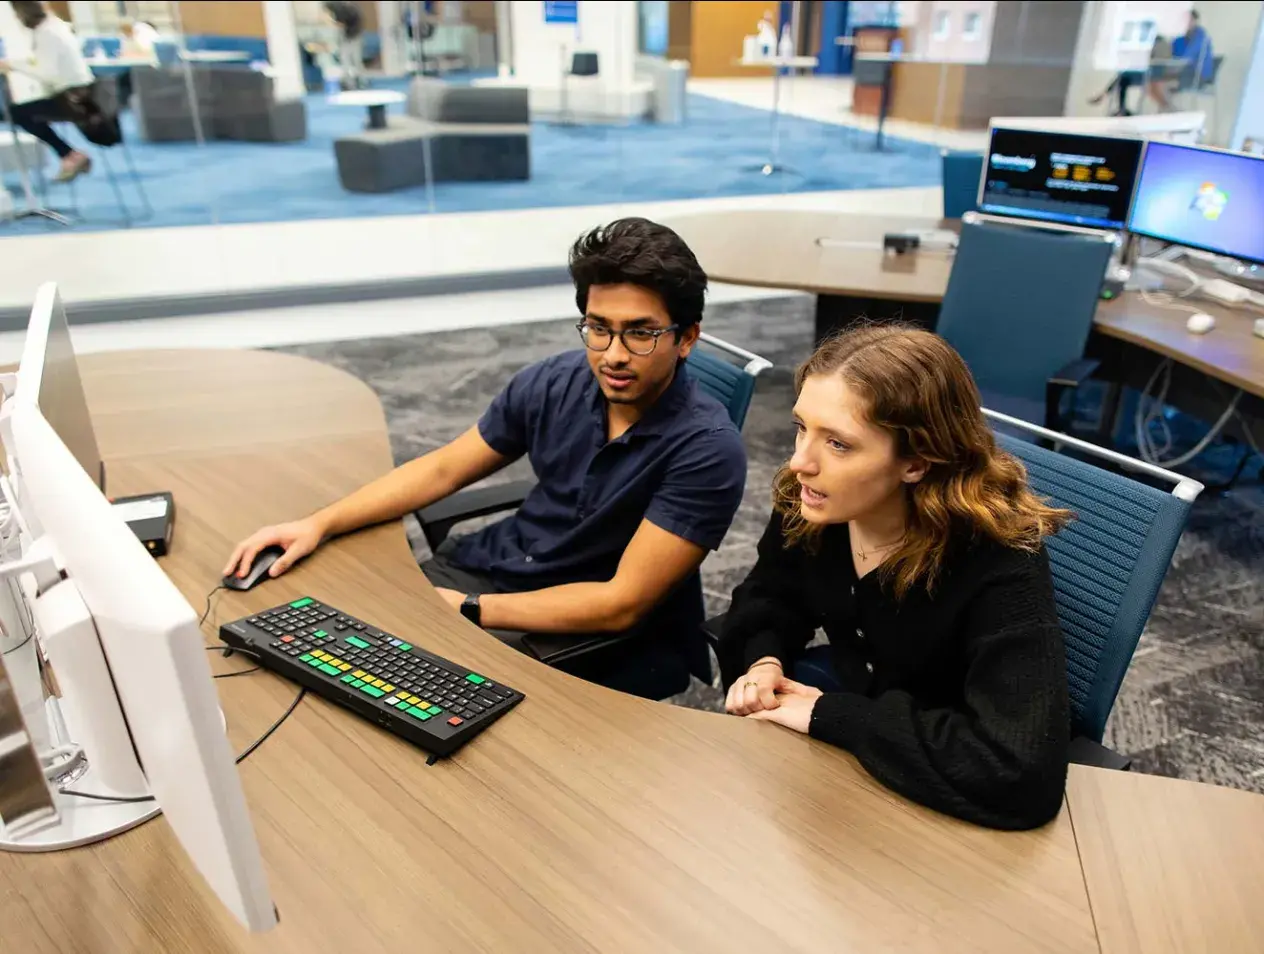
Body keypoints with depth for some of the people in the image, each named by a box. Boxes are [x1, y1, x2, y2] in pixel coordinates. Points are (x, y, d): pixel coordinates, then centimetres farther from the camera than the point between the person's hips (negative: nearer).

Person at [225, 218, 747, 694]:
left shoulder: (707, 449, -24)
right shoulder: (555, 382, -9)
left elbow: (622, 604, -23)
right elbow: (442, 469, 3)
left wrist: (467, 610, -22)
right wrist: (319, 523, -6)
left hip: (585, 634, -5)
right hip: (489, 565, 5)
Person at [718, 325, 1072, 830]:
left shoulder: (1001, 561, -33)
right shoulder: (805, 499, -16)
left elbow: (1022, 772, -43)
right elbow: (769, 595, 5)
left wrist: (830, 716, -35)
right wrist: (763, 661, -17)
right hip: (853, 684, 6)